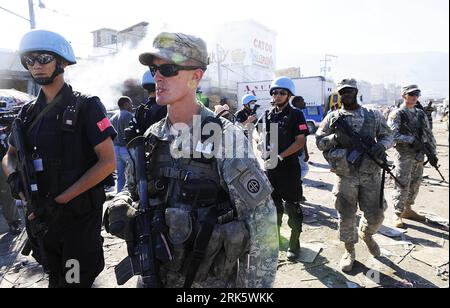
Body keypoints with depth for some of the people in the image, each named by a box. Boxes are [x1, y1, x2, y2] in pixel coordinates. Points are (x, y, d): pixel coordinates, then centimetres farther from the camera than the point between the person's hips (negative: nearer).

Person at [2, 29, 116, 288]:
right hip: (39, 216, 6)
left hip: (79, 216, -6)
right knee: (54, 277, 24)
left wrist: (59, 200, -19)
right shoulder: (29, 113, 7)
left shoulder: (86, 107, -11)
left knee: (76, 280, 9)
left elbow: (108, 163, -17)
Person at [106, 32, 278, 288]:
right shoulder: (152, 137, -2)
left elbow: (262, 224, -16)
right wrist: (120, 208, -9)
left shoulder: (227, 137, -18)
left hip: (211, 279, -4)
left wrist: (254, 285, -13)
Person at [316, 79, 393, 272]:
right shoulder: (333, 117, 4)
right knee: (346, 217, 5)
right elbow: (319, 141, 2)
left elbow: (388, 135, 11)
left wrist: (382, 144, -12)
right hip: (345, 176, -1)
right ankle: (349, 251, 27)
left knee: (375, 216, 7)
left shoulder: (374, 115, 7)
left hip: (371, 175, 2)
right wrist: (335, 137, -17)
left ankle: (366, 234, 42)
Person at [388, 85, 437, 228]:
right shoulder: (396, 114, -7)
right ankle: (397, 215, 5)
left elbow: (429, 134, 15)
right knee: (402, 185, -5)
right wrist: (411, 139, -23)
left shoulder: (421, 114, 12)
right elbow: (392, 135, -18)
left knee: (415, 184, 13)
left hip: (419, 155, 7)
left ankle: (408, 210, 27)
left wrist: (433, 152, 10)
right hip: (404, 155, -6)